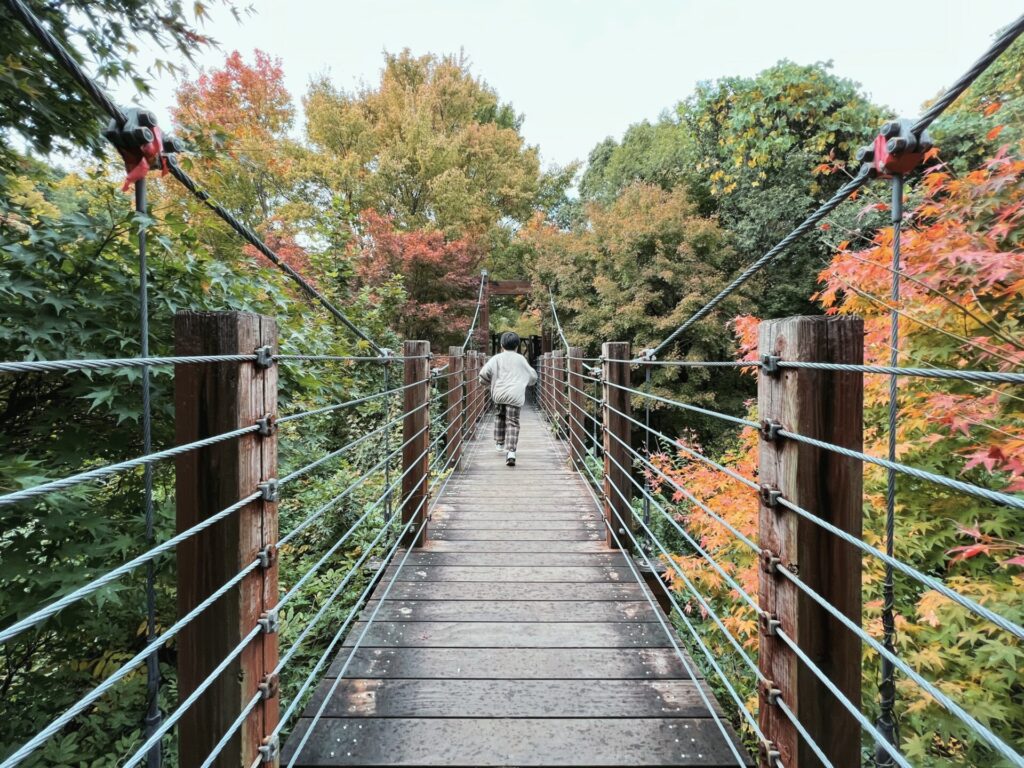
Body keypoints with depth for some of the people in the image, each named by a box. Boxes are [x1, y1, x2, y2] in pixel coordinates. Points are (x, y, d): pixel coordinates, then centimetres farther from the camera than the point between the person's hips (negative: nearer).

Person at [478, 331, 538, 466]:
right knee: (513, 422, -4)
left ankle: (499, 442, 33)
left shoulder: (497, 358, 9)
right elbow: (533, 376, 20)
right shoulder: (521, 359, 12)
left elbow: (484, 372, -1)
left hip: (499, 394, 1)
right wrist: (530, 382, 43)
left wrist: (486, 382, 20)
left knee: (500, 416, 25)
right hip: (515, 395, -1)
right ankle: (511, 451, -16)